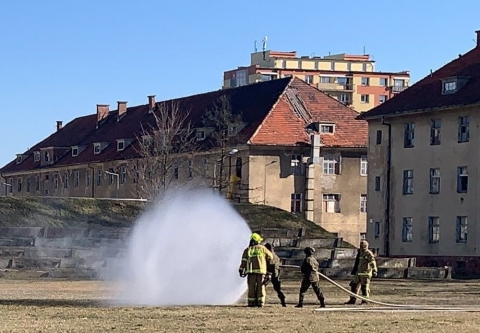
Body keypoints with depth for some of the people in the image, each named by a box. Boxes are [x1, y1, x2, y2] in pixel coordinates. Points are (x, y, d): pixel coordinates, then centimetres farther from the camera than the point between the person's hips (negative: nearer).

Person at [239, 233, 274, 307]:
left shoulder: (247, 250, 6)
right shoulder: (262, 248, 5)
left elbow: (244, 261, 1)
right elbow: (270, 257, 15)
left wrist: (241, 270, 6)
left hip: (251, 271, 1)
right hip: (261, 270, -1)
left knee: (251, 287, 5)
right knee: (261, 287, 4)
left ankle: (251, 302, 2)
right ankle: (260, 303, -1)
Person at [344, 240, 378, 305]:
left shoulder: (368, 253, -11)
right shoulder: (360, 253, 17)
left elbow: (373, 262, -20)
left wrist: (374, 270, -30)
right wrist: (354, 270, 30)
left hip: (365, 273, -9)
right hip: (359, 272, 9)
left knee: (364, 287, -6)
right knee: (354, 285, 9)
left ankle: (365, 300, 2)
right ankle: (352, 300, 15)